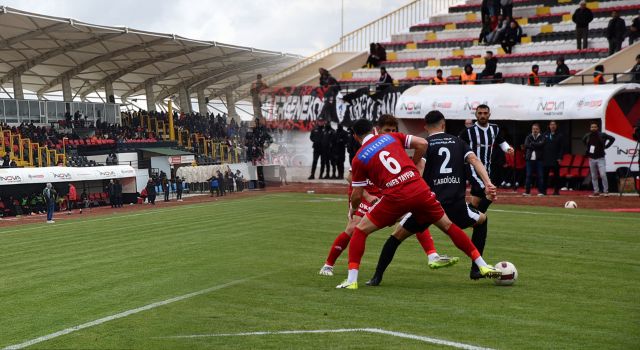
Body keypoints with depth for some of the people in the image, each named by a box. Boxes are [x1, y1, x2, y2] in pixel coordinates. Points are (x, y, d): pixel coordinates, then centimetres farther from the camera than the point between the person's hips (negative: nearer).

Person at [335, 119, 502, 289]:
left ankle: (351, 280, 1)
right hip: (420, 190, 3)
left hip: (395, 197, -3)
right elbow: (422, 144, 8)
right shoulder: (391, 137, 18)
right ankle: (483, 266, 24)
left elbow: (357, 195, 12)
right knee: (448, 225, 21)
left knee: (360, 230, 12)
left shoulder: (358, 159, 10)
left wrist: (353, 210, 33)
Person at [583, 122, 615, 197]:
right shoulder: (587, 136, 1)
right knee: (594, 176, 7)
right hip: (591, 159, 3)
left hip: (600, 158, -3)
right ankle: (596, 191, 14)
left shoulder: (602, 135, -7)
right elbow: (583, 140, 24)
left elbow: (612, 139, -1)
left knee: (603, 175, -12)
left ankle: (605, 191, -3)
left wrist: (606, 146, -4)